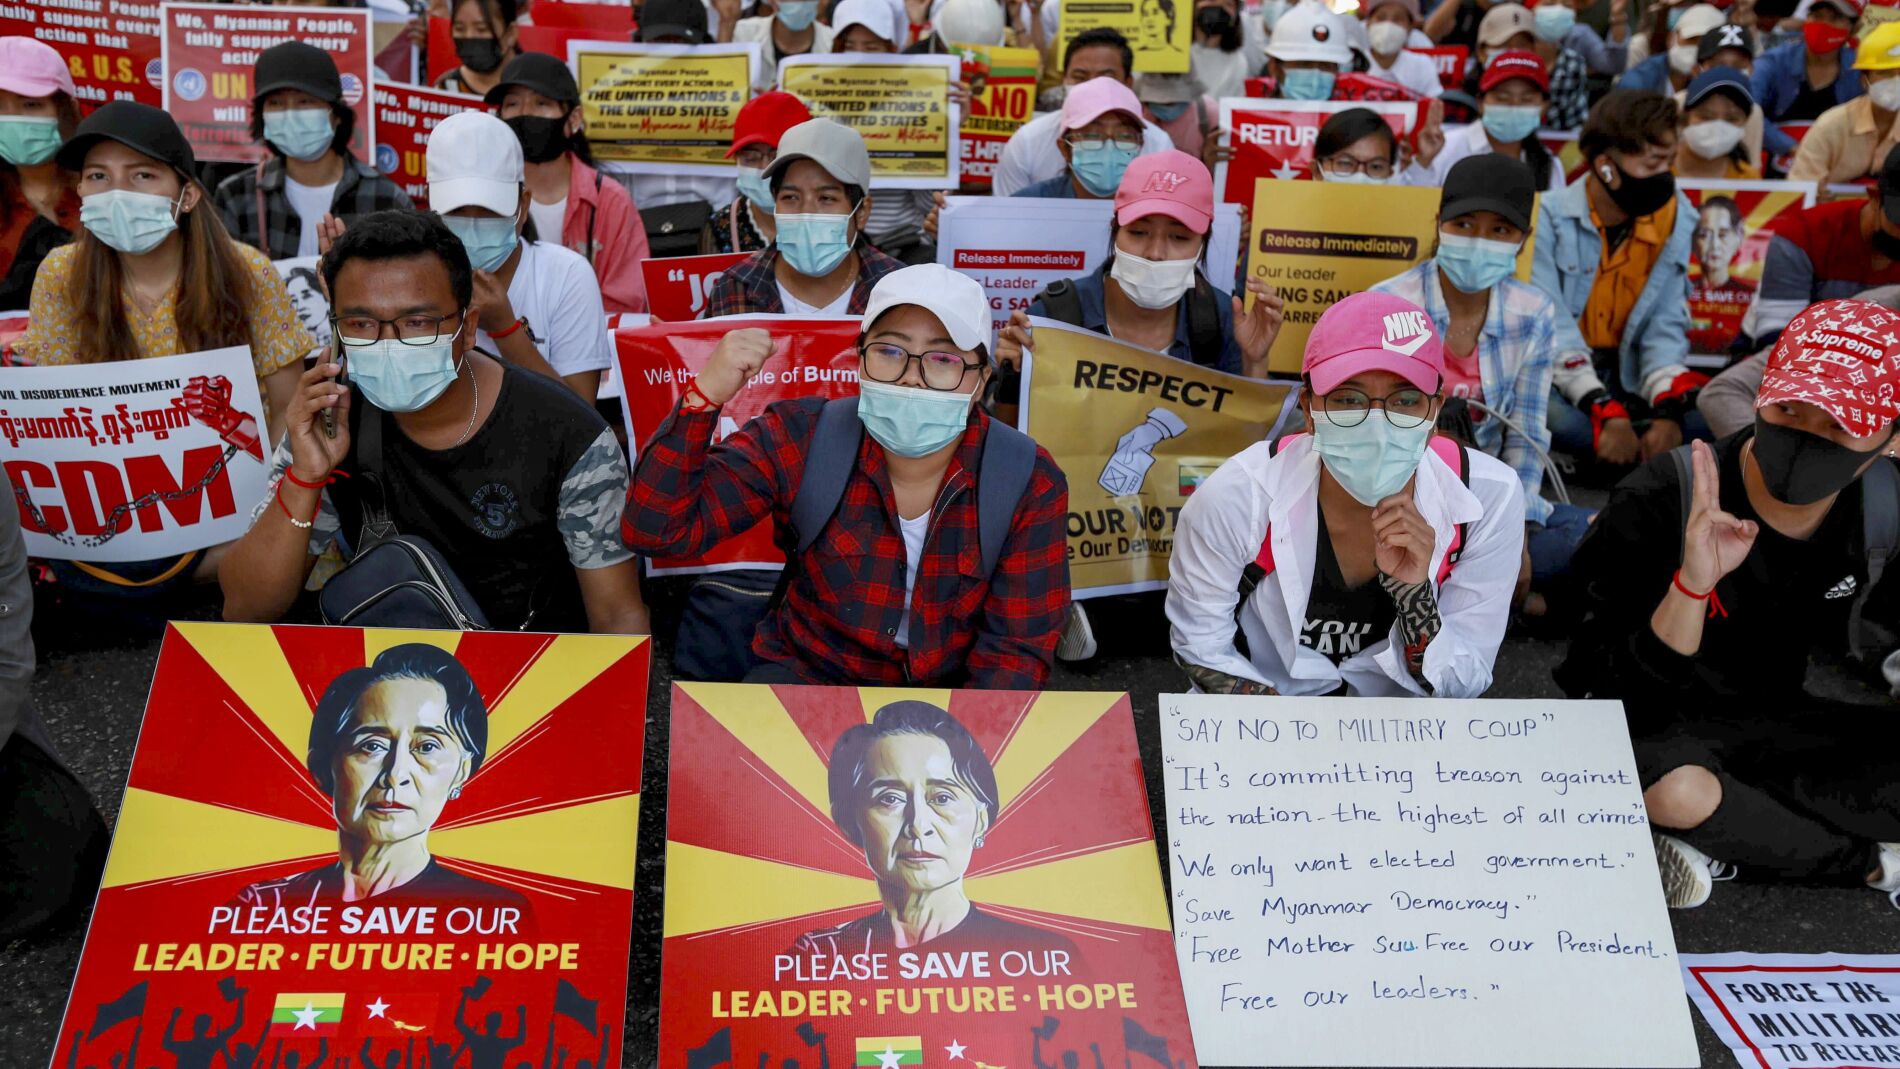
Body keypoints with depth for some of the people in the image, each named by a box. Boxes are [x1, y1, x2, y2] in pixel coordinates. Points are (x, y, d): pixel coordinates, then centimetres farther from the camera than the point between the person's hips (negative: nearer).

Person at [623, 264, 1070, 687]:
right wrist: (706, 393, -29)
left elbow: (1017, 647, -10)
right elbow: (656, 531, -17)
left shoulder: (1031, 485, -14)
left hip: (954, 691, 2)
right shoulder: (796, 443, -14)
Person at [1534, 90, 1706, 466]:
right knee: (1555, 420, -37)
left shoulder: (1675, 221, 1)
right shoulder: (1548, 218, -13)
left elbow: (1665, 328, -1)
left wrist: (1669, 410, -19)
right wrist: (1604, 411, -32)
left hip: (1628, 379, 4)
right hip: (1558, 380, -4)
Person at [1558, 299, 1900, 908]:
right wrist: (1692, 583, -41)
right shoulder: (1661, 502, -23)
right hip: (1653, 721, -5)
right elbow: (1629, 687, -25)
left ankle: (1723, 841, -14)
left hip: (1769, 720, 5)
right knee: (1677, 792, -38)